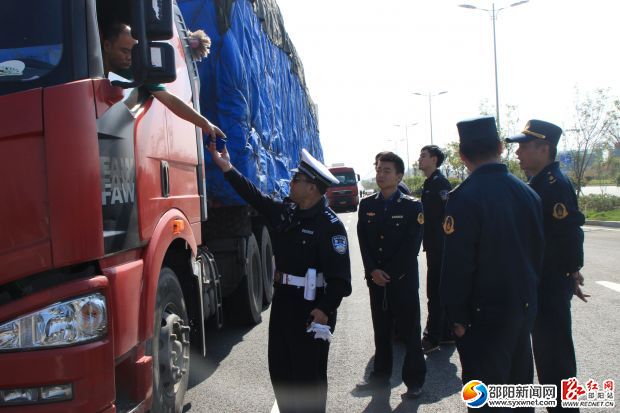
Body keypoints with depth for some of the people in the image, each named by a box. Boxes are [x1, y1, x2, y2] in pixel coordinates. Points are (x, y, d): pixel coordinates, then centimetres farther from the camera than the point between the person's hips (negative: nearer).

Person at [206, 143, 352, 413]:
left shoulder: (330, 225, -17)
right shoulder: (286, 212, 7)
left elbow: (340, 275, -21)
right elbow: (255, 196, 18)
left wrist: (326, 308, -29)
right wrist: (227, 168, 18)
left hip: (311, 308, -8)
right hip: (283, 299, 8)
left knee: (308, 373, 3)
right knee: (279, 368, 19)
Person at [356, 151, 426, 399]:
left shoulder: (412, 206, -5)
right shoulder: (367, 205, 7)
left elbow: (412, 246, -10)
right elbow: (363, 242, 4)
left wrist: (390, 274, -12)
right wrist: (373, 270, -8)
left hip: (404, 280, -3)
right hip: (376, 280, 4)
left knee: (409, 332, 3)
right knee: (381, 330, 13)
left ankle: (414, 381, 15)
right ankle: (381, 376, 25)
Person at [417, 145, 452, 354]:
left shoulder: (441, 183, -15)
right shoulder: (428, 184, 14)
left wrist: (444, 245, -20)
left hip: (440, 247, -10)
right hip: (433, 246, 10)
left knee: (435, 292, -5)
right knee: (441, 291, 16)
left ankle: (432, 338, 2)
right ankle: (447, 333, 26)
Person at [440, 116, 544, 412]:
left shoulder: (464, 198, -19)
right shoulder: (527, 192, 1)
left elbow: (457, 265, -19)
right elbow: (539, 249, 8)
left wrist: (457, 316, -10)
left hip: (485, 313, -6)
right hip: (524, 306, 7)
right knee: (519, 382, 22)